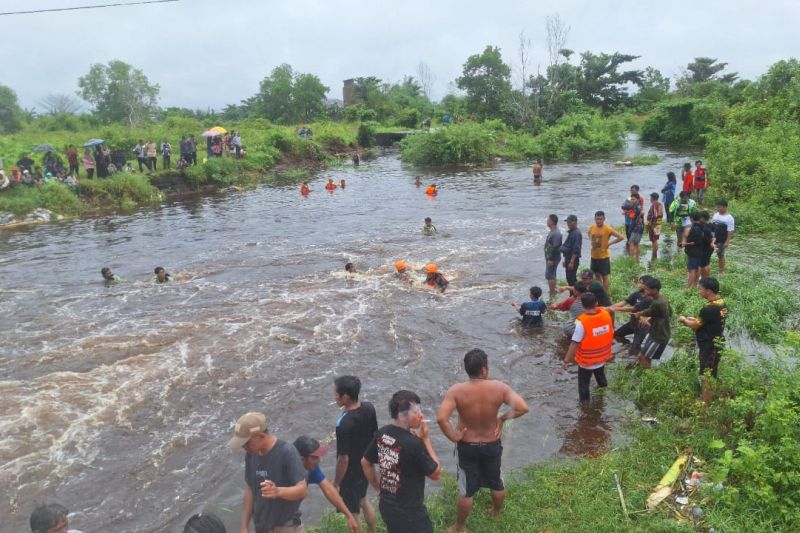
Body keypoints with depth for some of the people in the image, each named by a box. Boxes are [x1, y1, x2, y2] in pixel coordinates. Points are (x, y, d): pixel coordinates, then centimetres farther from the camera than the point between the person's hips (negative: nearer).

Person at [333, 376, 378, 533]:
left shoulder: (344, 424, -33)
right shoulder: (369, 408, -13)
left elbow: (343, 458, -25)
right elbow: (375, 435, 2)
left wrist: (336, 482, -10)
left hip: (351, 474, -7)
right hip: (366, 465, 8)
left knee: (352, 515, 14)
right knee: (363, 500, 31)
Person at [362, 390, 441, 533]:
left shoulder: (382, 434, -5)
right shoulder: (413, 443, -27)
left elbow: (365, 463, 9)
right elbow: (436, 474, -15)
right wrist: (426, 439, -14)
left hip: (386, 505, 7)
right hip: (409, 512, -7)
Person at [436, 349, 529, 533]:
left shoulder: (456, 391, -24)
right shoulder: (499, 387, -20)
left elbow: (441, 418, -33)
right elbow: (523, 408, -22)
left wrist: (453, 436, -17)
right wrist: (503, 418, -8)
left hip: (467, 446, -1)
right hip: (493, 444, 2)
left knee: (466, 490, 16)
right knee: (496, 482, 28)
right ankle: (497, 512, 53)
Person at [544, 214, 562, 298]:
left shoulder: (556, 233, -21)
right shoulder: (552, 232, 11)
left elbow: (555, 247, -25)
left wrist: (551, 259, -24)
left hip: (552, 259, -10)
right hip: (550, 257, 10)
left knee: (549, 276, -8)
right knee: (552, 275, 16)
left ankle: (552, 295, -4)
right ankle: (553, 293, 24)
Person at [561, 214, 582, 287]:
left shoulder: (576, 233, -17)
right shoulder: (571, 232, 14)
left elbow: (576, 250, -22)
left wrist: (571, 262, -24)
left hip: (573, 260, -10)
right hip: (569, 259, 10)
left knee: (571, 279, -7)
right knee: (569, 279, 15)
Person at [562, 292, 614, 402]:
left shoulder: (582, 322, -29)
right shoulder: (606, 315, -13)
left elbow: (575, 344, -26)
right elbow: (611, 335, 2)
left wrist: (566, 360, -17)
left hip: (586, 360, -5)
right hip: (602, 357, 5)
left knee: (584, 383, 15)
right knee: (600, 375, 32)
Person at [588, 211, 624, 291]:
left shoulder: (607, 229, -17)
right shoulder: (591, 227, -2)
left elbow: (621, 237, -21)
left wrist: (609, 243, -16)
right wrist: (592, 242, 4)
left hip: (604, 256, -5)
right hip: (594, 256, 5)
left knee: (604, 277, 3)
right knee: (597, 275, 18)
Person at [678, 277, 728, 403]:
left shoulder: (709, 308, -27)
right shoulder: (722, 303, 3)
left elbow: (695, 326, -17)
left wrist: (684, 320, 1)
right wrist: (694, 319, 10)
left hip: (709, 346, -10)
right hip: (716, 343, 10)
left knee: (706, 377, 1)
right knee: (711, 375, 24)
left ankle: (706, 404, 10)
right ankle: (712, 399, 38)